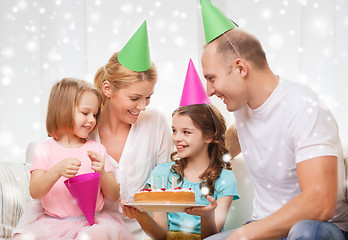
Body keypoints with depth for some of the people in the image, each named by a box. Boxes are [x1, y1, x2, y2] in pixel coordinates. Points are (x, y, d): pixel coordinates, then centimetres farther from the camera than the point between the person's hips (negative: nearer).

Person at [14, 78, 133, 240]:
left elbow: (113, 196, 7)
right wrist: (57, 171, -26)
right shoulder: (45, 150, 3)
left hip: (92, 222, 0)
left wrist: (102, 173, -12)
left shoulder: (97, 150, 9)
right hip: (53, 223, 0)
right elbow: (34, 192, -9)